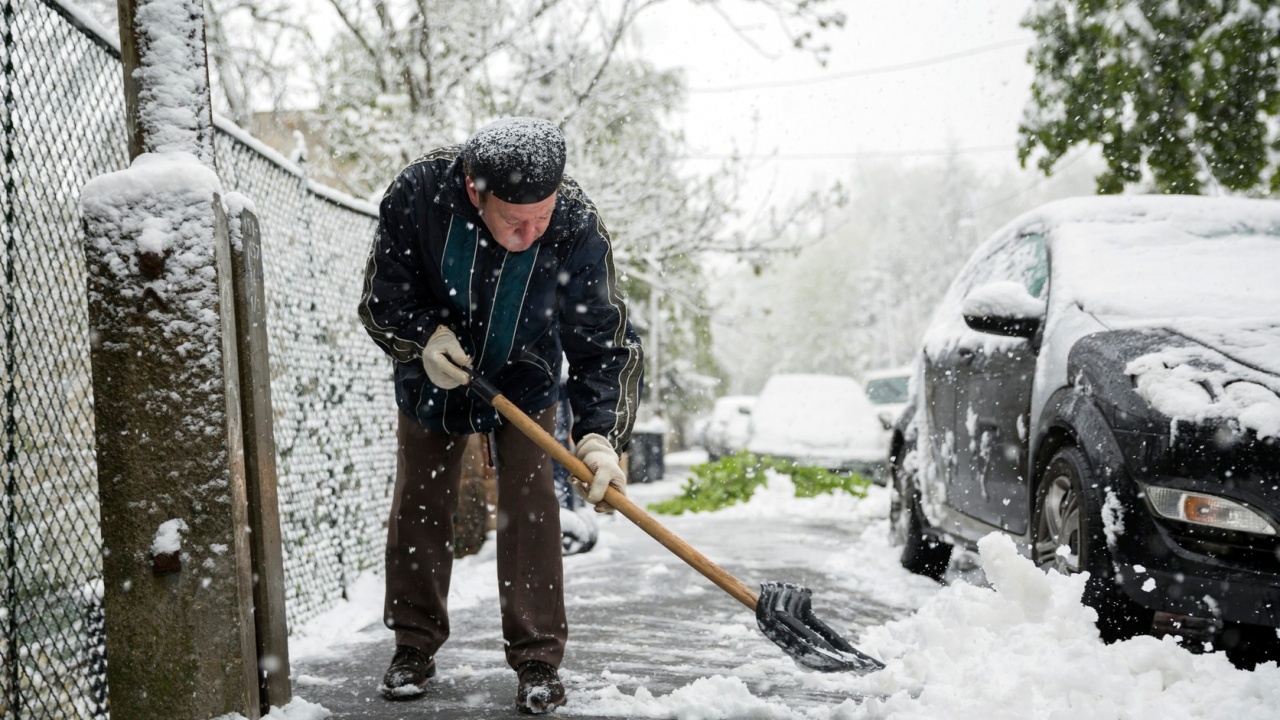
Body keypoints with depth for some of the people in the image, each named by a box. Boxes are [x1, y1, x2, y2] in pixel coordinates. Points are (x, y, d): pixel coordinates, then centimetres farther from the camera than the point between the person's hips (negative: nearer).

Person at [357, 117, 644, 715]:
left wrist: (600, 435, -36)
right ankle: (415, 646, 24)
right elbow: (380, 299, -15)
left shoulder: (577, 228, -32)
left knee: (529, 508, -7)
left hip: (524, 383, -1)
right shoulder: (418, 194, -31)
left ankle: (537, 660, 4)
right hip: (431, 376, 1)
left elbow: (606, 341, -26)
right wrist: (424, 336, -33)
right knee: (418, 508, 7)